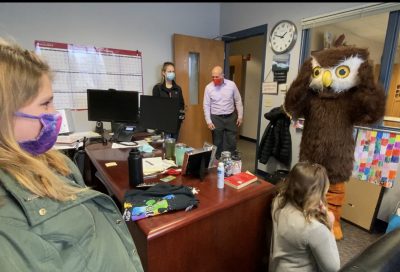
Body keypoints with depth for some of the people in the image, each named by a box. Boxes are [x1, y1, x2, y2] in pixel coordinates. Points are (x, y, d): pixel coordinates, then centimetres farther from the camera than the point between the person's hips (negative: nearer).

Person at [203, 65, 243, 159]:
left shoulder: (231, 84, -5)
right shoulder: (208, 87, -7)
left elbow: (238, 101, 3)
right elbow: (206, 106, -4)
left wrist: (240, 116, 2)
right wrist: (208, 121, -9)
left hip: (231, 117, 1)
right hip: (216, 118, -1)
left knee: (231, 141, 9)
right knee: (217, 142, 9)